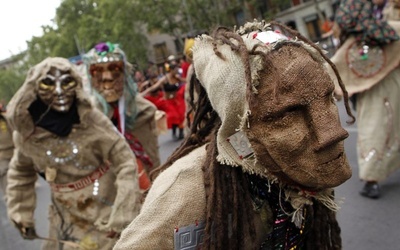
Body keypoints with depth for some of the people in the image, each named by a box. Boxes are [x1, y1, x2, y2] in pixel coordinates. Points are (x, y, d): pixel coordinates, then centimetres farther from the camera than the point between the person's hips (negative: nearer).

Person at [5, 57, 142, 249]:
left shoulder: (91, 119, -21)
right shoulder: (25, 132, -10)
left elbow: (126, 163, -17)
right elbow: (20, 172, 10)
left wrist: (120, 217, -20)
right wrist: (22, 214, 9)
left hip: (105, 209, -3)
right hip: (66, 217, 3)